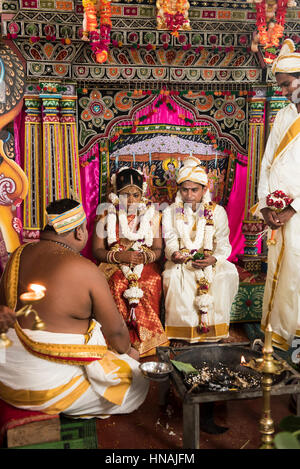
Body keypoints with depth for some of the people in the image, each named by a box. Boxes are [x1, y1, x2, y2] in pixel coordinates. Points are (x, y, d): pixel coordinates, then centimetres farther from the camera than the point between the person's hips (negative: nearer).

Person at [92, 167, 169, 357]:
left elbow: (158, 249, 5)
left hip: (146, 265, 1)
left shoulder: (151, 215, 5)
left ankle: (147, 342, -15)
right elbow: (97, 250, 0)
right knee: (119, 285, -32)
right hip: (115, 266, 0)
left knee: (151, 284, -30)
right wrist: (120, 256, -18)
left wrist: (144, 257, -18)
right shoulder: (107, 216, 2)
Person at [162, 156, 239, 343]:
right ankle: (186, 326, -18)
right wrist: (174, 255, -28)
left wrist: (213, 259, -24)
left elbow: (224, 244, -3)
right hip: (181, 263, 0)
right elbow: (171, 242, -4)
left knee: (228, 273, -28)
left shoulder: (217, 212, 4)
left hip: (211, 262, 1)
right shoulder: (170, 212, 6)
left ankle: (214, 325, -12)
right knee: (174, 276, -33)